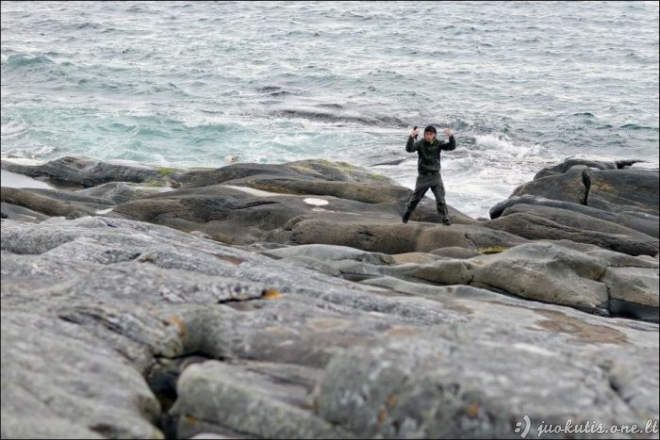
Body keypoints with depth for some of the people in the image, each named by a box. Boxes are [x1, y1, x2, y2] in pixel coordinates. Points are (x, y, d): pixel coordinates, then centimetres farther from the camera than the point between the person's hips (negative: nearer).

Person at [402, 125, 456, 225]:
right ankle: (407, 214, 33)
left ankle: (445, 219, 1)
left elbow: (452, 146, -17)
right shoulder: (420, 143, -10)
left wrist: (451, 136, -37)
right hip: (423, 176, 0)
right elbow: (409, 149, -25)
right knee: (415, 198, 12)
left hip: (436, 176, 1)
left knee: (440, 199, -5)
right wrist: (411, 137, -43)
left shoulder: (438, 144, -5)